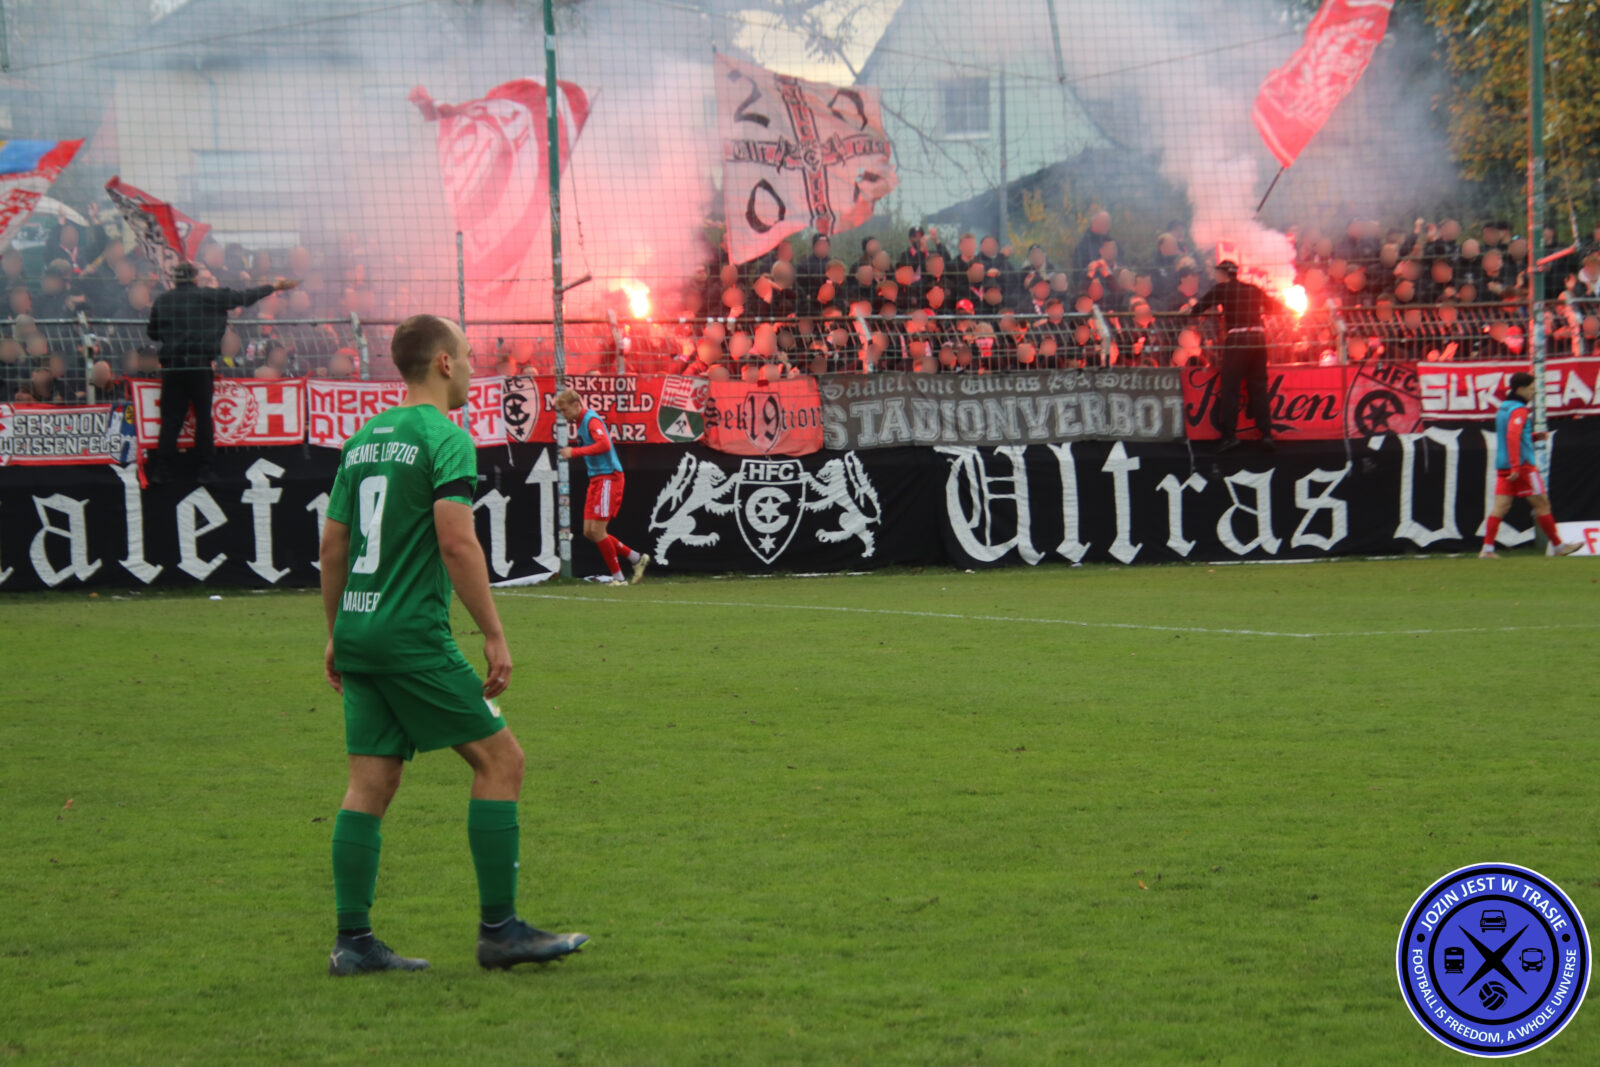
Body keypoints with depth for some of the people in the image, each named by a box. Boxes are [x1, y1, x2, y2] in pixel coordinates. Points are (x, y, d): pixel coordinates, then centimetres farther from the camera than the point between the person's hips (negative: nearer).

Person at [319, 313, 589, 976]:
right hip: (413, 638, -8)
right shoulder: (445, 437, -8)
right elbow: (456, 542, -18)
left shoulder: (364, 439, 16)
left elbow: (332, 542, 18)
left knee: (370, 782, 8)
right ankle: (499, 929, -2)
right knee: (500, 760, -1)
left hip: (358, 631, 8)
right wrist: (494, 635, -15)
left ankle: (353, 941, 4)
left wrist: (337, 634, 25)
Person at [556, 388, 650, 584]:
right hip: (596, 479, 10)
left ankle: (618, 577, 1)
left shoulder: (591, 419, -13)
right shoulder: (581, 422, 15)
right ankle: (636, 559, 15)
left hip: (608, 478, -10)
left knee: (597, 530, -9)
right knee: (589, 531, 5)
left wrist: (574, 452, -26)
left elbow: (604, 445, -28)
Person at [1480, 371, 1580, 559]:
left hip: (1502, 466, 8)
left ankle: (1487, 549, -11)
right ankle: (1557, 546, 11)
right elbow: (1513, 437, -24)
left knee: (1500, 506, 0)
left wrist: (1534, 437, 15)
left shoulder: (1503, 408, 16)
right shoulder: (1519, 410, -12)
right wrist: (1516, 467, -27)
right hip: (1523, 466, -8)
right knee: (1542, 504, 3)